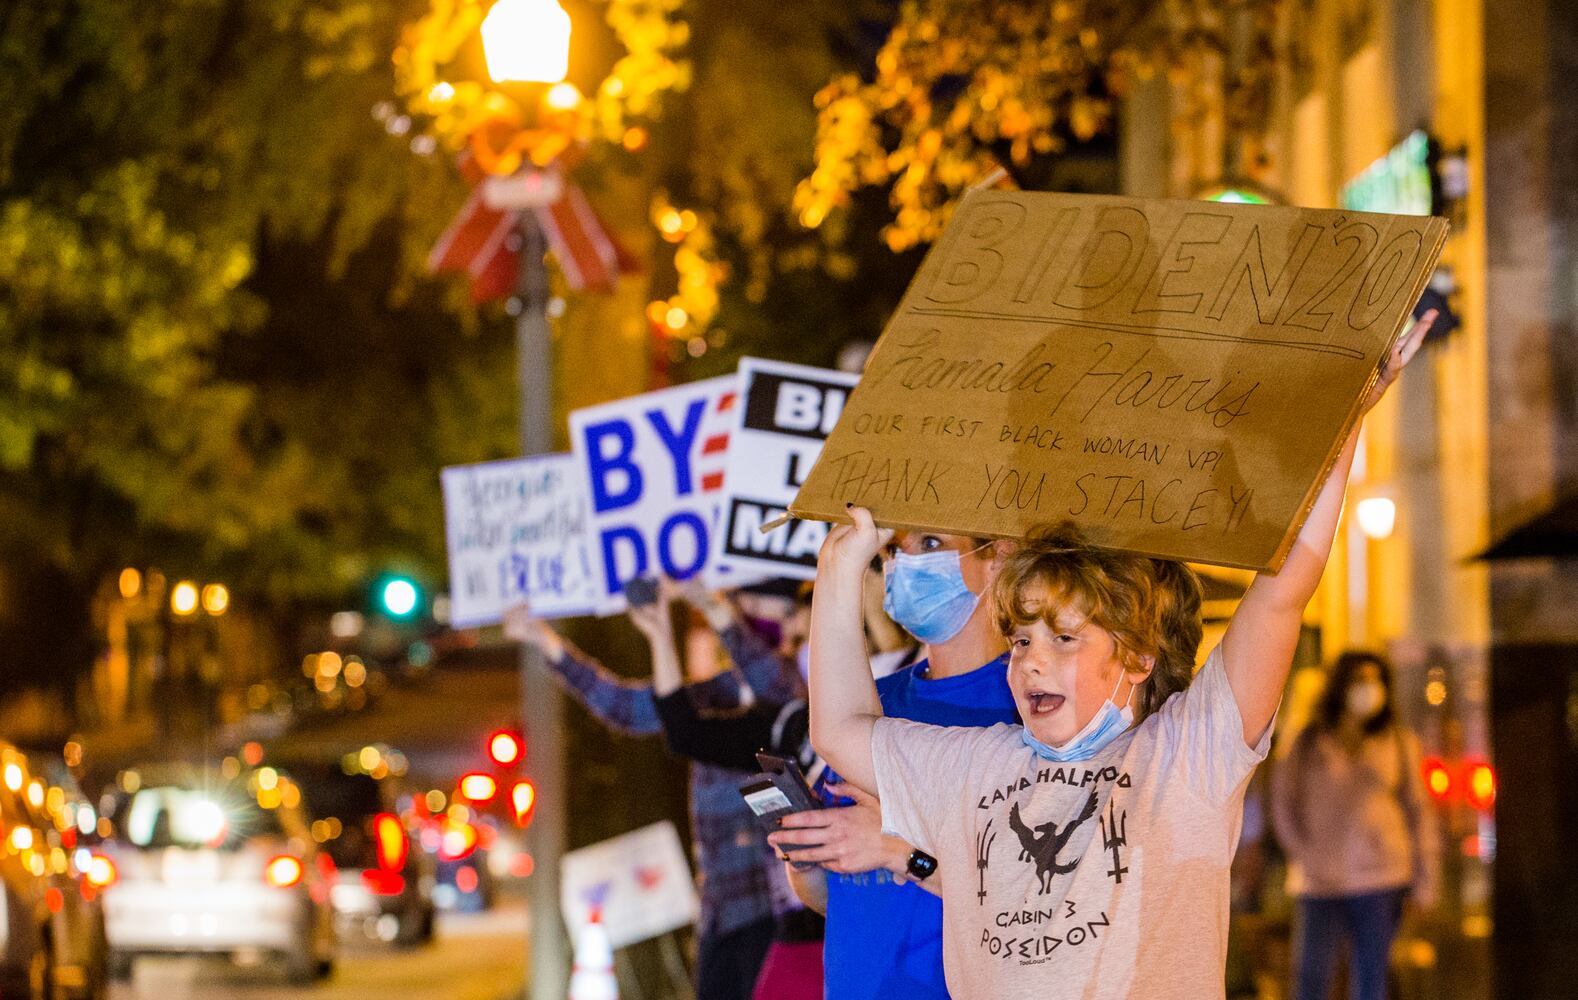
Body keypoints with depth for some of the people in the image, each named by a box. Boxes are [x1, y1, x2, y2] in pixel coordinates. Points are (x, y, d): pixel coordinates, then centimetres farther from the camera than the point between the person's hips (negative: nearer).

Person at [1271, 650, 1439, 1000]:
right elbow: (1282, 798, 11)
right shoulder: (1308, 742, 6)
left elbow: (1418, 811, 10)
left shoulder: (1400, 743, 9)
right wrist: (1299, 851, 0)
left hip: (1378, 879, 1)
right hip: (1319, 880, 0)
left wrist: (1425, 877, 5)